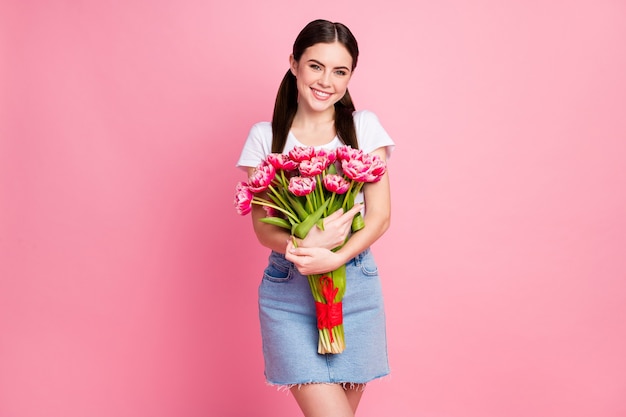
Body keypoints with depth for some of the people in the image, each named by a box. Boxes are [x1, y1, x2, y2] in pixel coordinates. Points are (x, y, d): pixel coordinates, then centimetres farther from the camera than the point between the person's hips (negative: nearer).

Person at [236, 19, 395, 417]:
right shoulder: (265, 136, 3)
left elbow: (380, 215, -2)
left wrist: (336, 258, -19)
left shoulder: (364, 126, 4)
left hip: (354, 284, 1)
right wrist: (305, 245, -22)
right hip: (288, 290, -1)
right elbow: (262, 227, -1)